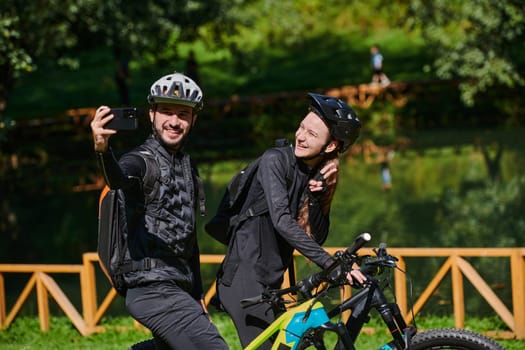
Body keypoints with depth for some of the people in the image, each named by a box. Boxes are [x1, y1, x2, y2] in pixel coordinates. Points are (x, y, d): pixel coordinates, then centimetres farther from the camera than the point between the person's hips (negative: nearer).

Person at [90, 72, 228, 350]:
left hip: (177, 289, 9)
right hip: (154, 289, -9)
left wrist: (198, 296, 24)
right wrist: (102, 149, -58)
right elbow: (119, 180, -36)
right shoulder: (141, 160, -10)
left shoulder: (187, 167, 17)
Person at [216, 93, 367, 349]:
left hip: (270, 281, 8)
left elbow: (316, 238, 0)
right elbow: (282, 221, -25)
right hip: (244, 277, -8)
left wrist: (318, 195, -16)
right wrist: (330, 263, -31)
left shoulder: (321, 176, 8)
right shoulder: (275, 160, -12)